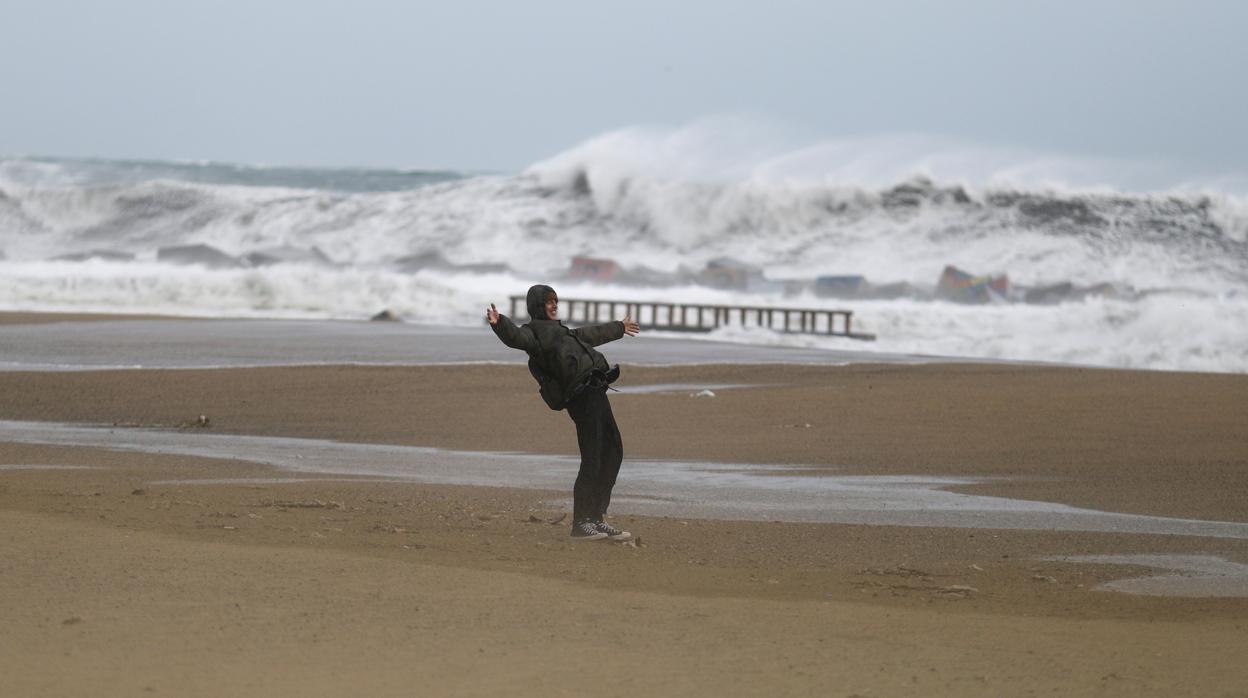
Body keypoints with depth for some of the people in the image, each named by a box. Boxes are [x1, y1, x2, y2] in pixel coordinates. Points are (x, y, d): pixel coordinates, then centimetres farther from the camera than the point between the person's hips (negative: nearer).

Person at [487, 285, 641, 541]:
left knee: (613, 453, 13)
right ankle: (581, 523, -10)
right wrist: (499, 323, -45)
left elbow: (590, 334, 45)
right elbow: (516, 337, -24)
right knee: (592, 460, -13)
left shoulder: (556, 329, 28)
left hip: (595, 392, 10)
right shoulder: (534, 331, -1)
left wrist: (619, 328, 59)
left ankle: (597, 517, 18)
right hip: (581, 394, -10)